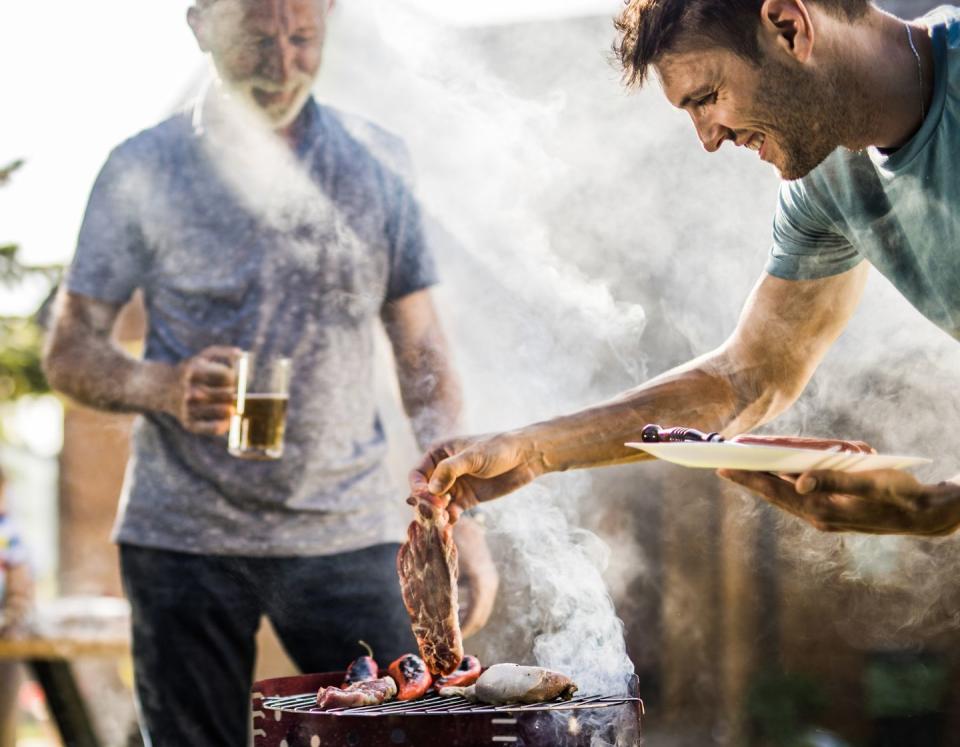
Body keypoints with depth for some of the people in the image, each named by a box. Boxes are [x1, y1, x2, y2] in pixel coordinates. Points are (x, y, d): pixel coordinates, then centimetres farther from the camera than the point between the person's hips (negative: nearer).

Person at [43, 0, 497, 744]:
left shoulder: (377, 164, 5)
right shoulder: (143, 171, -1)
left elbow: (424, 359, 7)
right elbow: (68, 353, 1)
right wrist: (163, 387, -21)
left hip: (345, 532, 1)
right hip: (184, 536, -1)